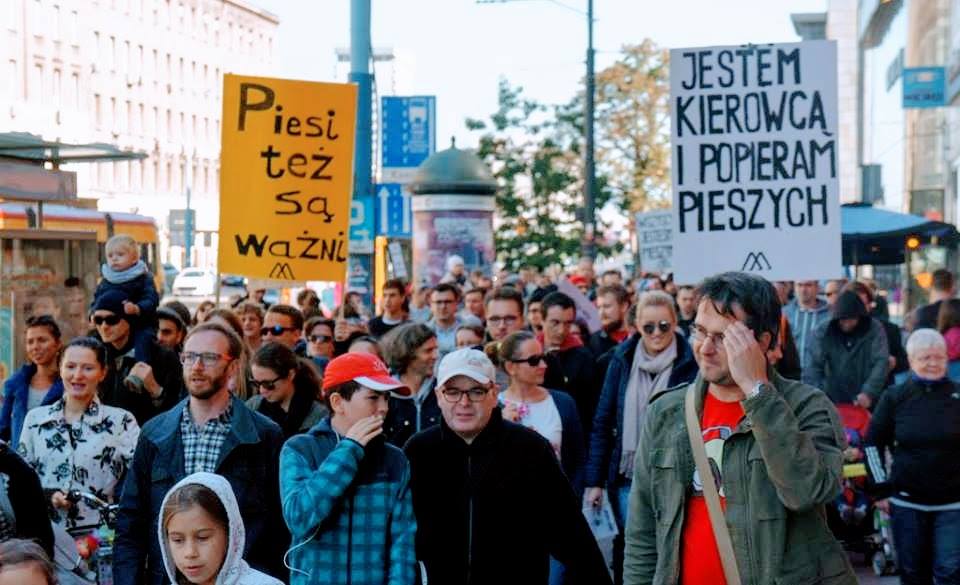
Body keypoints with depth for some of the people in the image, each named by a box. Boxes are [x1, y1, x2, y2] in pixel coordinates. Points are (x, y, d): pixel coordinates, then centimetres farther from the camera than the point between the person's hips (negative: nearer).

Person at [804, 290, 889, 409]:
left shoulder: (875, 329, -2)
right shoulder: (823, 331, -3)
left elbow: (880, 363, -10)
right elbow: (813, 366, -9)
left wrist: (869, 392, -24)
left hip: (866, 404, 0)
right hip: (833, 403, 0)